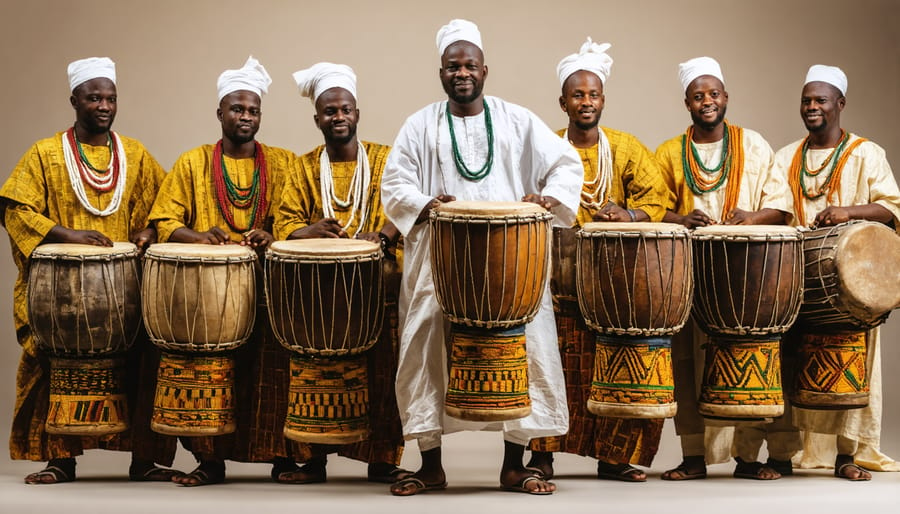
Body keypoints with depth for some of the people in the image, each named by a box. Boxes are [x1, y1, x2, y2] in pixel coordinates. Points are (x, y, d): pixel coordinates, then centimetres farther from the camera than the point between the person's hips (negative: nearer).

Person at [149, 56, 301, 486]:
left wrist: (273, 237, -15)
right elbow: (165, 220, 7)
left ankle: (282, 456, -1)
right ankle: (210, 460, 0)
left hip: (269, 289, 0)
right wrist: (198, 236, -13)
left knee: (273, 374, -11)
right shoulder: (192, 163, 12)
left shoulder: (284, 164, 13)